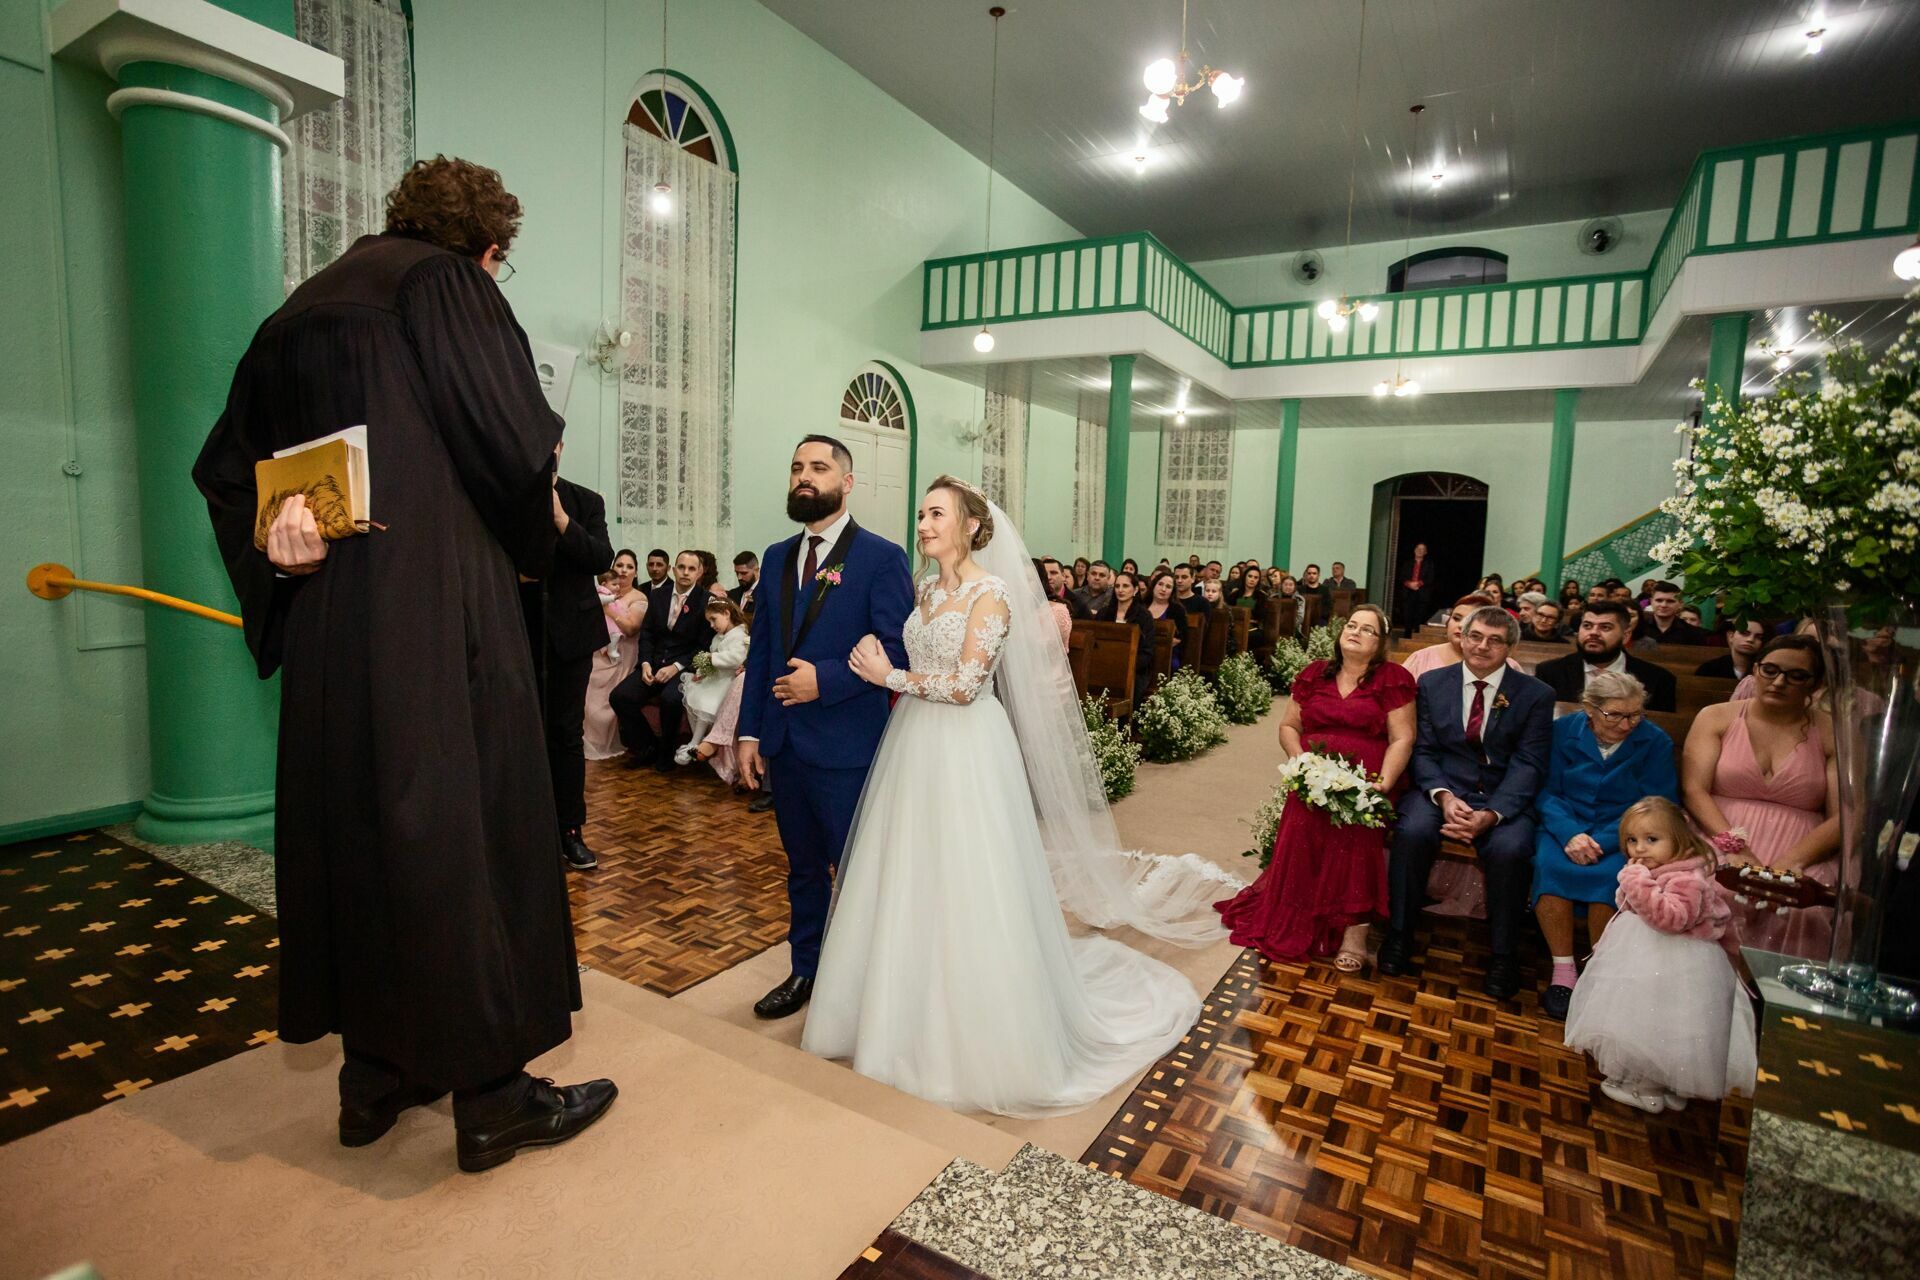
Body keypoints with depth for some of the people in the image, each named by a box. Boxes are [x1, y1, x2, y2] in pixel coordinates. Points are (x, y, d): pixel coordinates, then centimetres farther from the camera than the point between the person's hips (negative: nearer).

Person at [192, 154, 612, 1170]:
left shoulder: (305, 308, 20)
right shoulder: (446, 283, -3)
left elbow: (229, 462, 17)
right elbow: (514, 441, -14)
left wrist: (283, 531, 2)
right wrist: (539, 524, 5)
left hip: (328, 617, 8)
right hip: (440, 609, -8)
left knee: (354, 822, 13)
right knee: (466, 827, -2)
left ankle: (375, 1078, 26)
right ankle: (492, 1096, 8)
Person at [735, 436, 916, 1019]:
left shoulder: (882, 558, -8)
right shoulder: (777, 557, 11)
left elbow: (895, 651, -13)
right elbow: (761, 649, 11)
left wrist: (825, 679, -21)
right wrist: (748, 731, 7)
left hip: (846, 746, -6)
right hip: (783, 744, 6)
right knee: (802, 866, 19)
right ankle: (805, 972, 36)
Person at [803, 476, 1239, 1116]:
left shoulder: (992, 594, -13)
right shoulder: (926, 589, 10)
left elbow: (965, 685, -19)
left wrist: (888, 677, -12)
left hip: (966, 752, -7)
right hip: (915, 748, 8)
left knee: (968, 889, 2)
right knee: (913, 884, 15)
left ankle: (978, 1031, 21)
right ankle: (915, 1011, 34)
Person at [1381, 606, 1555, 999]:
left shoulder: (1536, 695, 2)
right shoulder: (1432, 683, 7)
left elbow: (1528, 764, -5)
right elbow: (1424, 750, 3)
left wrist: (1491, 814, -21)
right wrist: (1443, 797, -17)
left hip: (1505, 797, -1)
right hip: (1443, 788, 1)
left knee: (1509, 848, -31)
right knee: (1412, 831, -29)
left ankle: (1503, 954, -8)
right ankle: (1399, 934, -10)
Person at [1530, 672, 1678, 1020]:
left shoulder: (1655, 741, -2)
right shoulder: (1563, 730, 1)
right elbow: (1546, 792, 0)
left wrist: (1603, 842, -21)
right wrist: (1570, 834, -20)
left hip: (1622, 836, -1)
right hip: (1566, 827, 1)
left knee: (1608, 874, -33)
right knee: (1550, 865, -32)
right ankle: (1563, 971, -18)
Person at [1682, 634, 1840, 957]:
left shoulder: (1833, 734, 11)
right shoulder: (1716, 717, 10)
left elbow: (1844, 817, 1)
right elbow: (1694, 790, 0)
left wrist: (1788, 865, -15)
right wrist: (1736, 848, -15)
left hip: (1799, 860, 1)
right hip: (1717, 845, 0)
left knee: (1802, 909, -30)